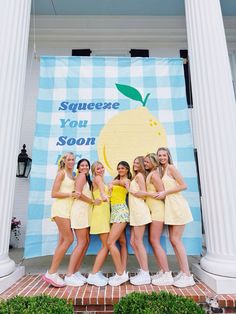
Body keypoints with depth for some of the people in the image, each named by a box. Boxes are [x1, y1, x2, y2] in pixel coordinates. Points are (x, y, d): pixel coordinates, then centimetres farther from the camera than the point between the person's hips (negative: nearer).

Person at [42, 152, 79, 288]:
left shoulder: (72, 175, 17)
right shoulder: (61, 173, -5)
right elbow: (54, 193, -11)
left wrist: (75, 195, 3)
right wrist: (70, 194, -16)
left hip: (68, 209, 8)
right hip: (61, 208, -8)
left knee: (63, 241, 7)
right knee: (69, 239, -10)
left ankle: (53, 273, 15)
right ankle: (51, 273, -1)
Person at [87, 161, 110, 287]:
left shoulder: (100, 180, 22)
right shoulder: (97, 178, -5)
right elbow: (101, 187, -29)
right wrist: (103, 194, -50)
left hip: (105, 213, 9)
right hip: (100, 212, -9)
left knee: (106, 245, 10)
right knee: (106, 245, -7)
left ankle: (97, 273, 18)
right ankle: (93, 275, 0)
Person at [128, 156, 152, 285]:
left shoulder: (139, 175, -3)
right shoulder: (136, 177, 23)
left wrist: (130, 190, -2)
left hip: (139, 210, -9)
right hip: (134, 211, 9)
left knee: (138, 242, -4)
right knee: (133, 242, 9)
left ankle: (145, 275, 5)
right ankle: (143, 271, 17)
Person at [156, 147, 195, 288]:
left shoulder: (171, 167, -8)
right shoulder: (162, 171, 15)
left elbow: (183, 186, -13)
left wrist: (165, 192, -15)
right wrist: (162, 193, -1)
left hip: (177, 205, -8)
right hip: (170, 207, 8)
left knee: (176, 240, -6)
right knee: (173, 240, 9)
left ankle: (188, 276, 4)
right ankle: (183, 272, 20)